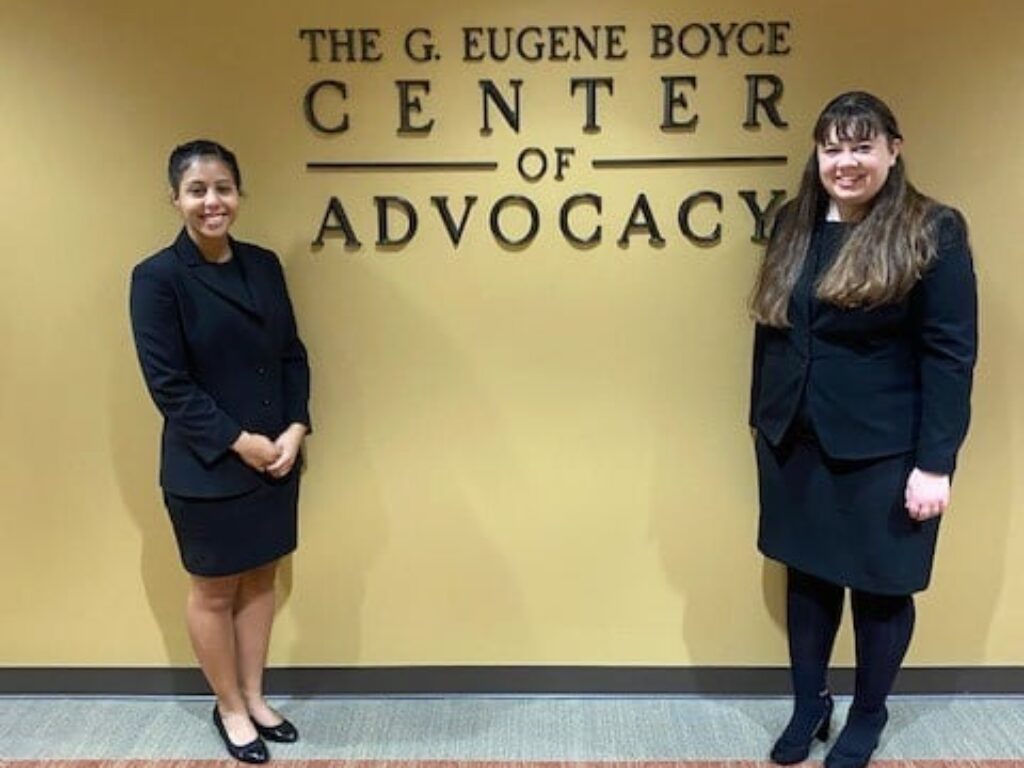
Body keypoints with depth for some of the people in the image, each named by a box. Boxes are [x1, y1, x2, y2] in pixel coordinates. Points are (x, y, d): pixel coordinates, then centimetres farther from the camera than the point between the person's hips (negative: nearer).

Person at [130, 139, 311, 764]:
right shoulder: (157, 278, -12)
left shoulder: (264, 265, 4)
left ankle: (254, 697, 36)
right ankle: (229, 709, 32)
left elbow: (294, 355, 6)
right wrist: (240, 442, -17)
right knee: (214, 591, 12)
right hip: (205, 468, -5)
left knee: (260, 580, 17)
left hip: (277, 459, 5)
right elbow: (168, 384, -15)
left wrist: (295, 430, -8)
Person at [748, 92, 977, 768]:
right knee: (807, 576, 16)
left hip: (883, 454, -4)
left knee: (879, 588, 12)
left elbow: (950, 356, -12)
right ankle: (808, 707, 35)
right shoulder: (794, 225, 6)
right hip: (795, 444, 5)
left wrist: (935, 464, -16)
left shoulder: (933, 233, -10)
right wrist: (763, 423, 10)